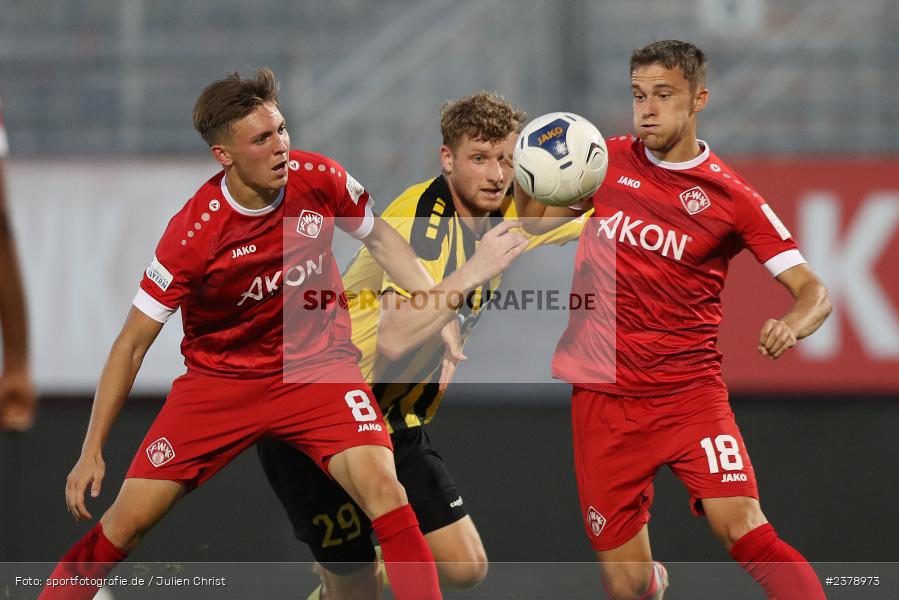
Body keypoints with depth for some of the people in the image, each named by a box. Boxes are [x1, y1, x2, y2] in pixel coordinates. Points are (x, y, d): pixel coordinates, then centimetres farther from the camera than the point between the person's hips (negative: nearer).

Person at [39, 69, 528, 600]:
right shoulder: (194, 233, -22)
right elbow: (132, 345, -14)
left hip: (318, 369, 2)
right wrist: (92, 452, -17)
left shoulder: (318, 179, -13)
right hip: (219, 379, -1)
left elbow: (378, 237, 10)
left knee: (381, 485, -24)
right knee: (128, 520, -8)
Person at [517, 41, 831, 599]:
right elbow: (536, 224, 19)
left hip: (690, 393, -2)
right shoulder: (608, 161, 5)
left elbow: (812, 290, -4)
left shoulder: (731, 197, -4)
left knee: (744, 530, -26)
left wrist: (792, 325, -27)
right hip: (603, 399, 2)